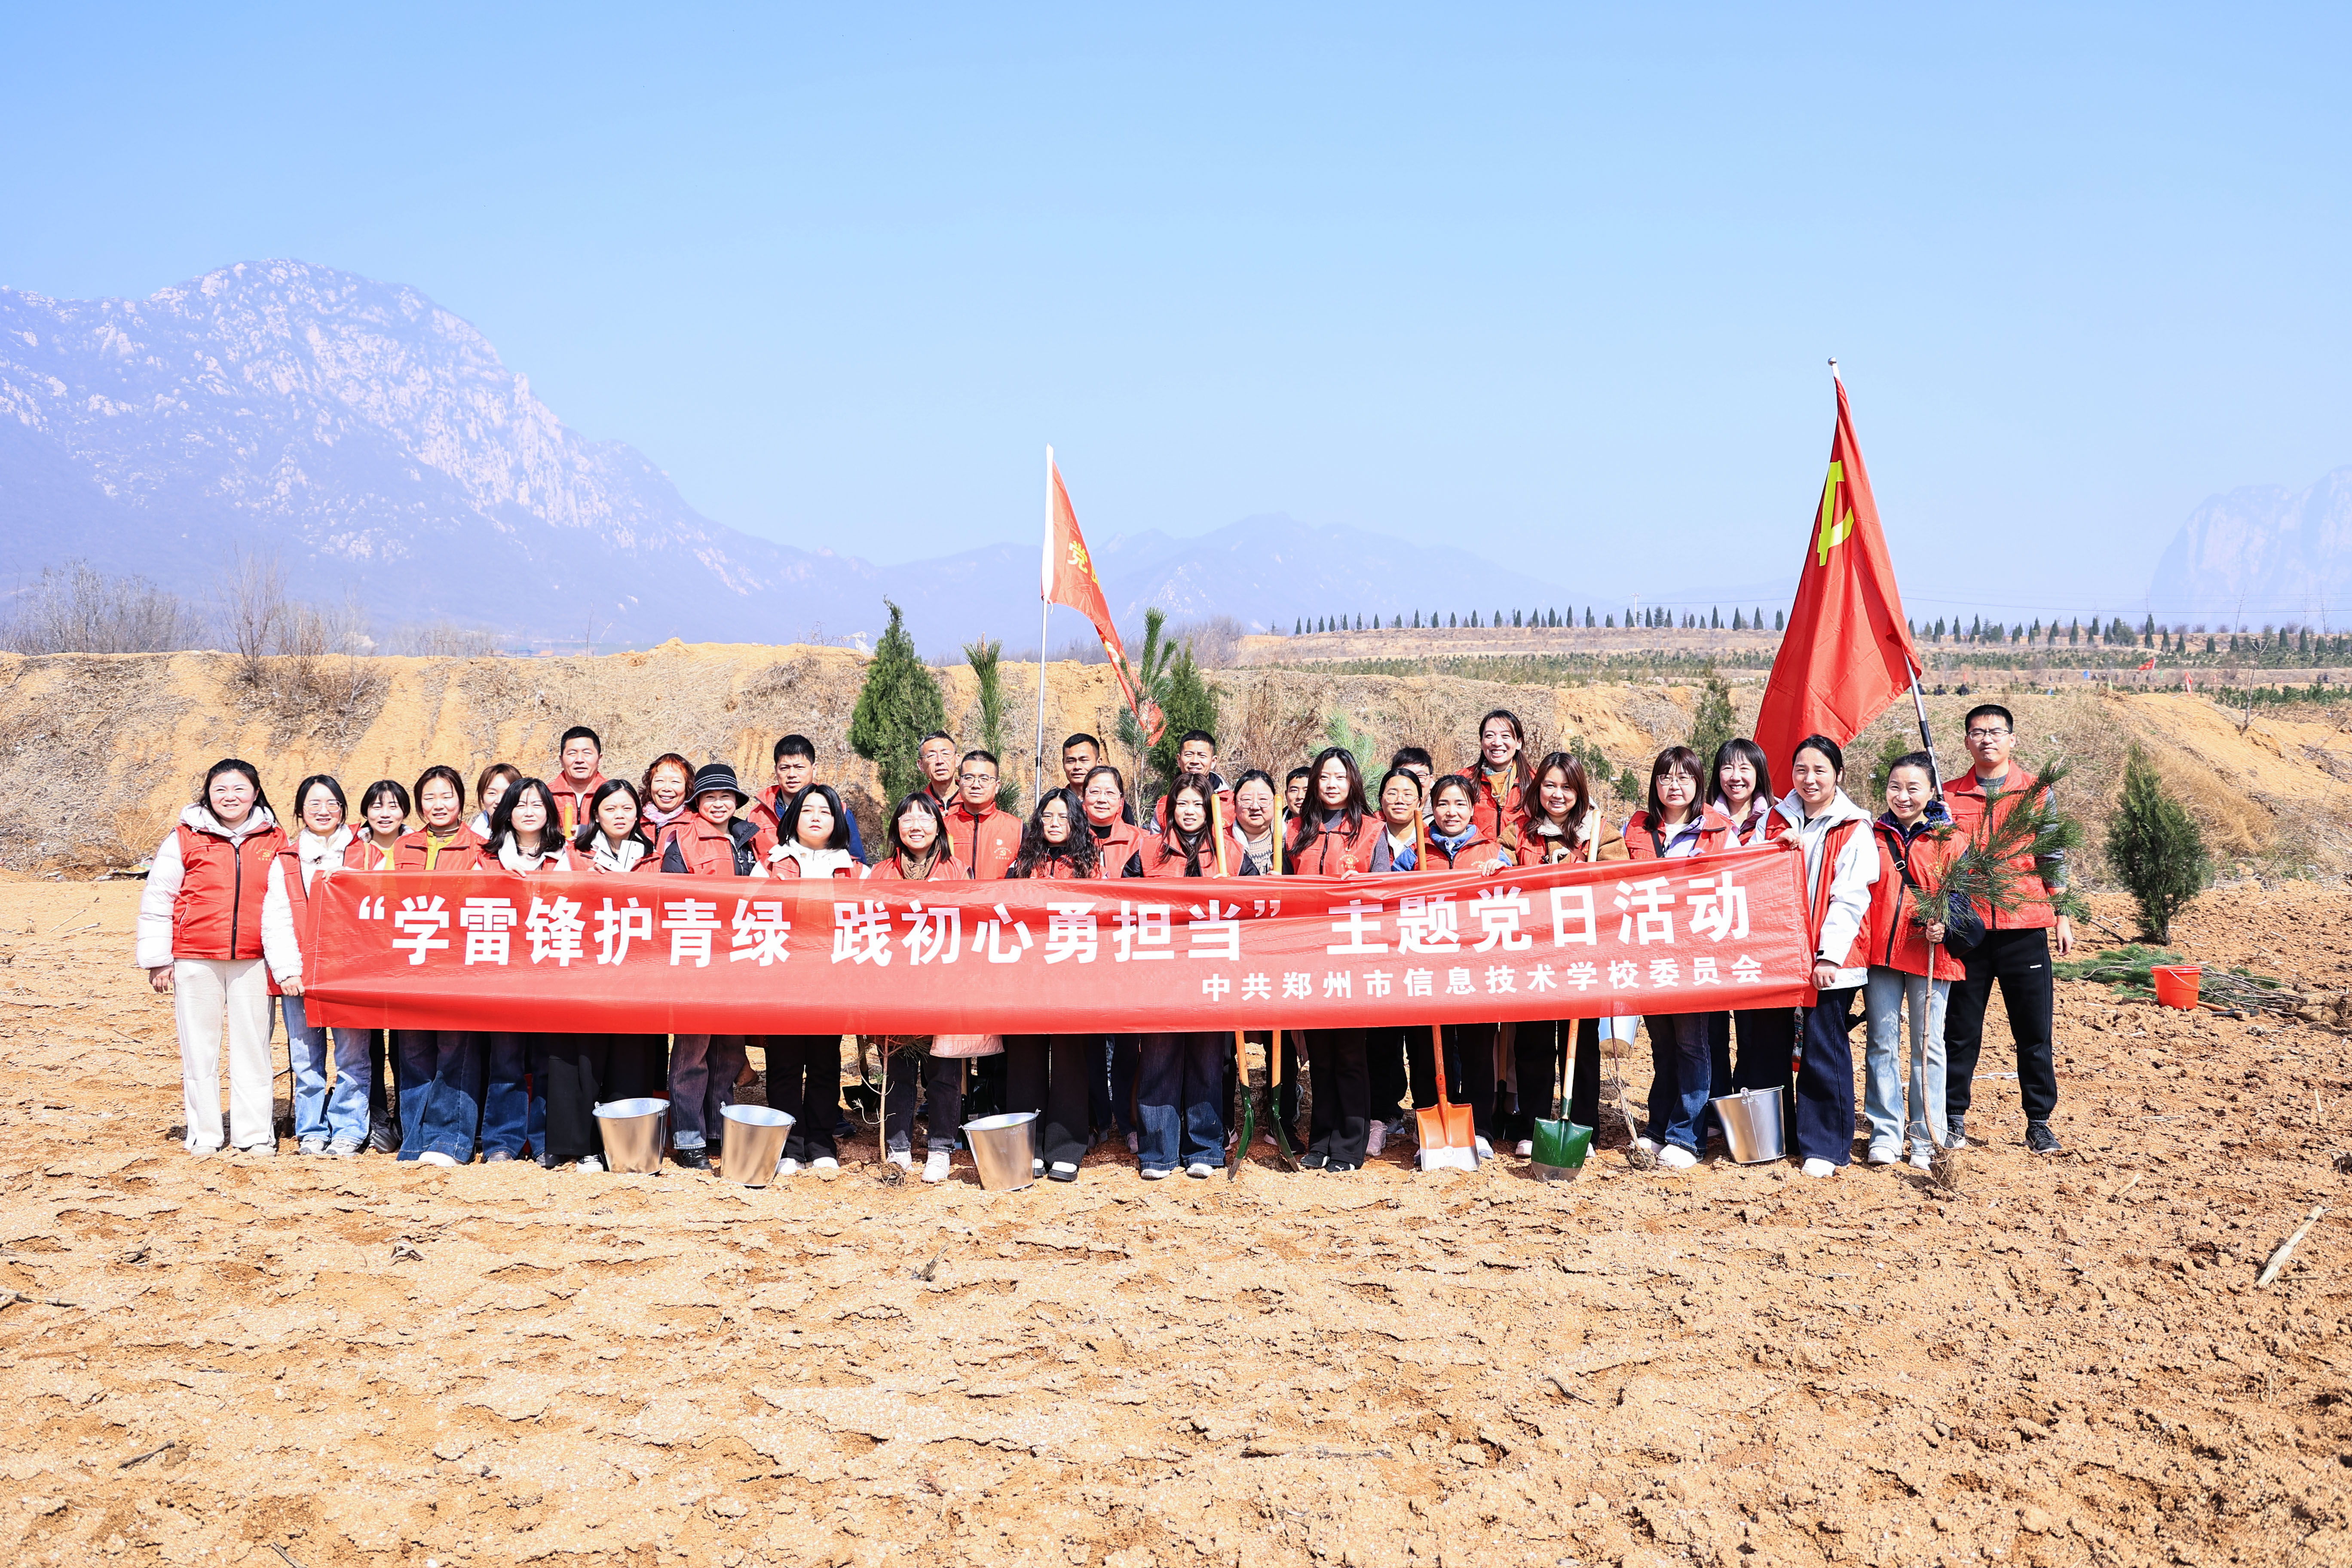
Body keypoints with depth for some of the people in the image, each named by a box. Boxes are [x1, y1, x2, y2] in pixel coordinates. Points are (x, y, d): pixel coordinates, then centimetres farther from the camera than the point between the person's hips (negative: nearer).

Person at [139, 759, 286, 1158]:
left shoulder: (274, 843, 6)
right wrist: (157, 960, 0)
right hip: (195, 960, -1)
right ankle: (203, 1135, 15)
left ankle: (256, 1134, 12)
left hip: (253, 961, 1)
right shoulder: (184, 839, 2)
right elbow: (157, 899, 4)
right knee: (199, 1048, 6)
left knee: (253, 1046, 4)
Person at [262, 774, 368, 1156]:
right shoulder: (285, 861, 12)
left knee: (352, 1055, -3)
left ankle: (349, 1131, 7)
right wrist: (286, 970, -5)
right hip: (299, 975, 1)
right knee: (306, 1057, 4)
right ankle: (311, 1132, 15)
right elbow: (275, 921, 5)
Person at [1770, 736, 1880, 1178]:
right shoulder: (1781, 820, 11)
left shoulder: (1853, 830, -2)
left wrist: (1829, 955, -15)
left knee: (1824, 1052, -3)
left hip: (1830, 960, -4)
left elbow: (1850, 898, -8)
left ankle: (1824, 1147, 6)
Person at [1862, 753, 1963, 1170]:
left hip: (1930, 956, -2)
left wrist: (1945, 924, -18)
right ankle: (1886, 1134, 13)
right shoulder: (1872, 836, 7)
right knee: (1882, 1044, 6)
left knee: (1928, 1046, 6)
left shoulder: (1946, 840, 2)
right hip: (1879, 953, 2)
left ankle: (1927, 1138, 13)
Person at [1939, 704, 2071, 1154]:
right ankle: (1954, 1117, 16)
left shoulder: (2035, 791, 5)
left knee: (2034, 1031, 3)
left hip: (2025, 928, 0)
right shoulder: (1952, 796, 6)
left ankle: (2039, 1121, 13)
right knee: (1962, 1029, 6)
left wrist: (2062, 916, 8)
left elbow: (2053, 857, 10)